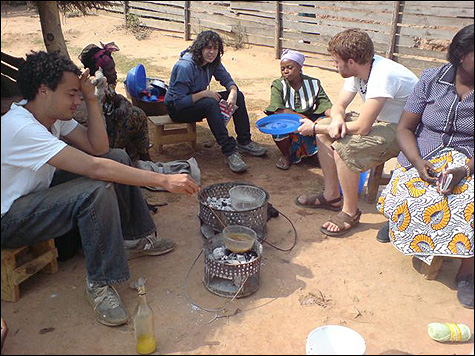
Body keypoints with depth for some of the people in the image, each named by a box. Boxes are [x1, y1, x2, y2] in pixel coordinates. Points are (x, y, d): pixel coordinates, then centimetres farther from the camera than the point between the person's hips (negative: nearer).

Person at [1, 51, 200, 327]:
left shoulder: (53, 113, -3)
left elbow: (98, 148, -5)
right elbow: (94, 167, -38)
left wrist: (92, 99, -14)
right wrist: (164, 180, -38)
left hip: (37, 192, 10)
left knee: (118, 157, 1)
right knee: (97, 189, -34)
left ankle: (136, 239, 11)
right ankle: (99, 283, -18)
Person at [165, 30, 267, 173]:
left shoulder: (213, 62, -5)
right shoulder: (185, 66, -27)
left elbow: (227, 80, 1)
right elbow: (179, 102, -30)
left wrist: (233, 93, -21)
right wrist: (205, 93, -29)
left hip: (199, 101, 8)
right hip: (177, 109, -8)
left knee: (238, 95, -6)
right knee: (210, 103, -37)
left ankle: (244, 142, -1)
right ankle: (229, 150, -34)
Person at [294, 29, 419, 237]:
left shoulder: (383, 75, -31)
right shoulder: (358, 69, -3)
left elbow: (362, 127, -32)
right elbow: (339, 105, 5)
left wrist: (315, 128, -23)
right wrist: (337, 120, -21)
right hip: (381, 121, 9)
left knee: (343, 148, -29)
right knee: (324, 132, 3)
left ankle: (350, 212, -7)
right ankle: (331, 196, 14)